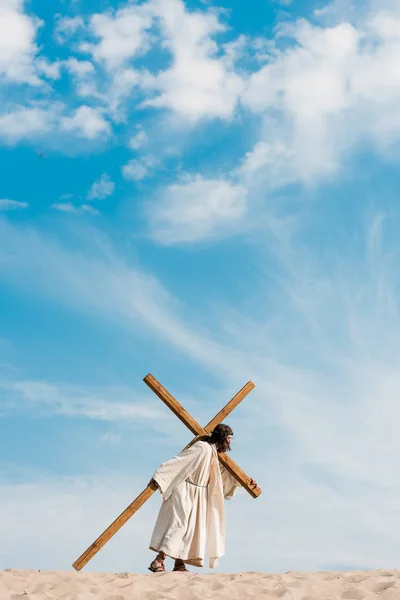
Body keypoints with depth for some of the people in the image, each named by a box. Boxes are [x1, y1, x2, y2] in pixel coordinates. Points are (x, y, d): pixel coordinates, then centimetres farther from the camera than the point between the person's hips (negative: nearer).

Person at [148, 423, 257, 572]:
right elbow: (178, 461, -19)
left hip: (197, 495, 10)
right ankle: (158, 561, -14)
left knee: (191, 527, 6)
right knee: (178, 524, -14)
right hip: (184, 491, -10)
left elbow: (226, 474, 23)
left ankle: (179, 564, 8)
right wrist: (159, 476, -21)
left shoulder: (215, 454, 13)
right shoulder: (202, 448, -17)